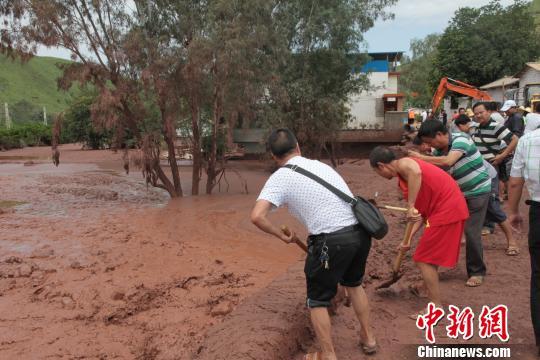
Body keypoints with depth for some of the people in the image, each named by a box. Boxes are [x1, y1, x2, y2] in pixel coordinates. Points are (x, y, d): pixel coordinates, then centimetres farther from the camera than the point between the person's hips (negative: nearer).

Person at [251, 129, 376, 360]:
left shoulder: (280, 178, -2)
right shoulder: (320, 165, 17)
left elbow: (257, 216, -15)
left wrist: (281, 235, 2)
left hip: (332, 241, -7)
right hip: (360, 231, 7)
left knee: (317, 299, 16)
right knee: (354, 283, 32)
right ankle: (368, 338, 44)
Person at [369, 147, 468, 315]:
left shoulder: (402, 164, -9)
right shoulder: (404, 177, 19)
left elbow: (415, 172, -36)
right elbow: (422, 212, 18)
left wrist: (410, 206, -32)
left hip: (446, 211, -10)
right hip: (451, 208, 10)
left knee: (424, 260, -1)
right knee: (429, 257, 22)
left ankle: (437, 309, 7)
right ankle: (433, 296, 34)